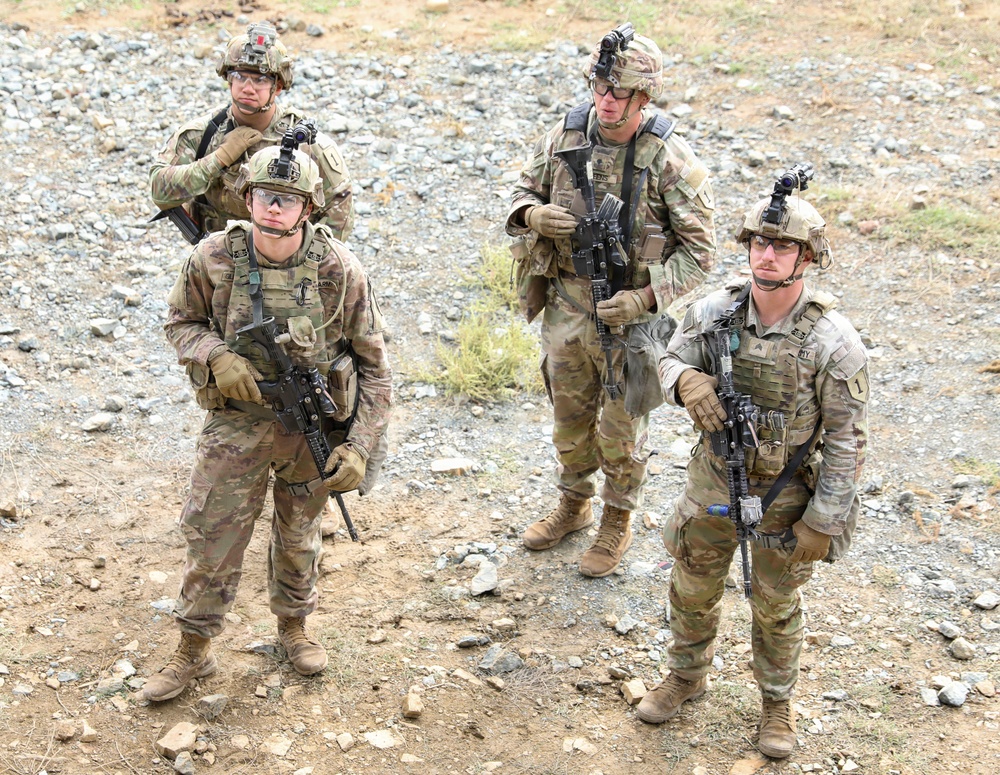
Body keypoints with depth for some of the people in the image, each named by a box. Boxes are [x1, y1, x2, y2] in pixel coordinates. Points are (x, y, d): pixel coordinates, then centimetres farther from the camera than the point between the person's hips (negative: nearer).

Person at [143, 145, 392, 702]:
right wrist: (215, 358, -17)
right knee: (212, 535, 2)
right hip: (238, 419, 0)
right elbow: (182, 323, 5)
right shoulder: (213, 259, -14)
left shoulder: (339, 269, -16)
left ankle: (293, 625, 41)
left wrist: (360, 446, -15)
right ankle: (195, 651, 20)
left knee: (299, 535, 17)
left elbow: (375, 366, -8)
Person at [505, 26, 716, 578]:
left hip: (629, 316, -4)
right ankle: (573, 503, 44)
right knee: (569, 418, 21)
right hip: (565, 309, 4)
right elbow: (522, 194, 10)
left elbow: (698, 250, -13)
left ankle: (617, 521, 34)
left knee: (621, 428, 12)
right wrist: (534, 215, -15)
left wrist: (643, 299, -23)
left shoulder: (671, 161, -17)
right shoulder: (562, 138, -5)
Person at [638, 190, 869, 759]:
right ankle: (687, 677, 47)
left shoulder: (834, 342, -24)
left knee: (776, 607, 17)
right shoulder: (714, 313, -14)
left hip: (787, 498, -3)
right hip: (714, 482, 3)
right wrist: (688, 381, -22)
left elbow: (847, 440, -17)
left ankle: (778, 702, 42)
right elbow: (671, 360, 3)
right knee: (692, 590, 20)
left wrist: (822, 523, -16)